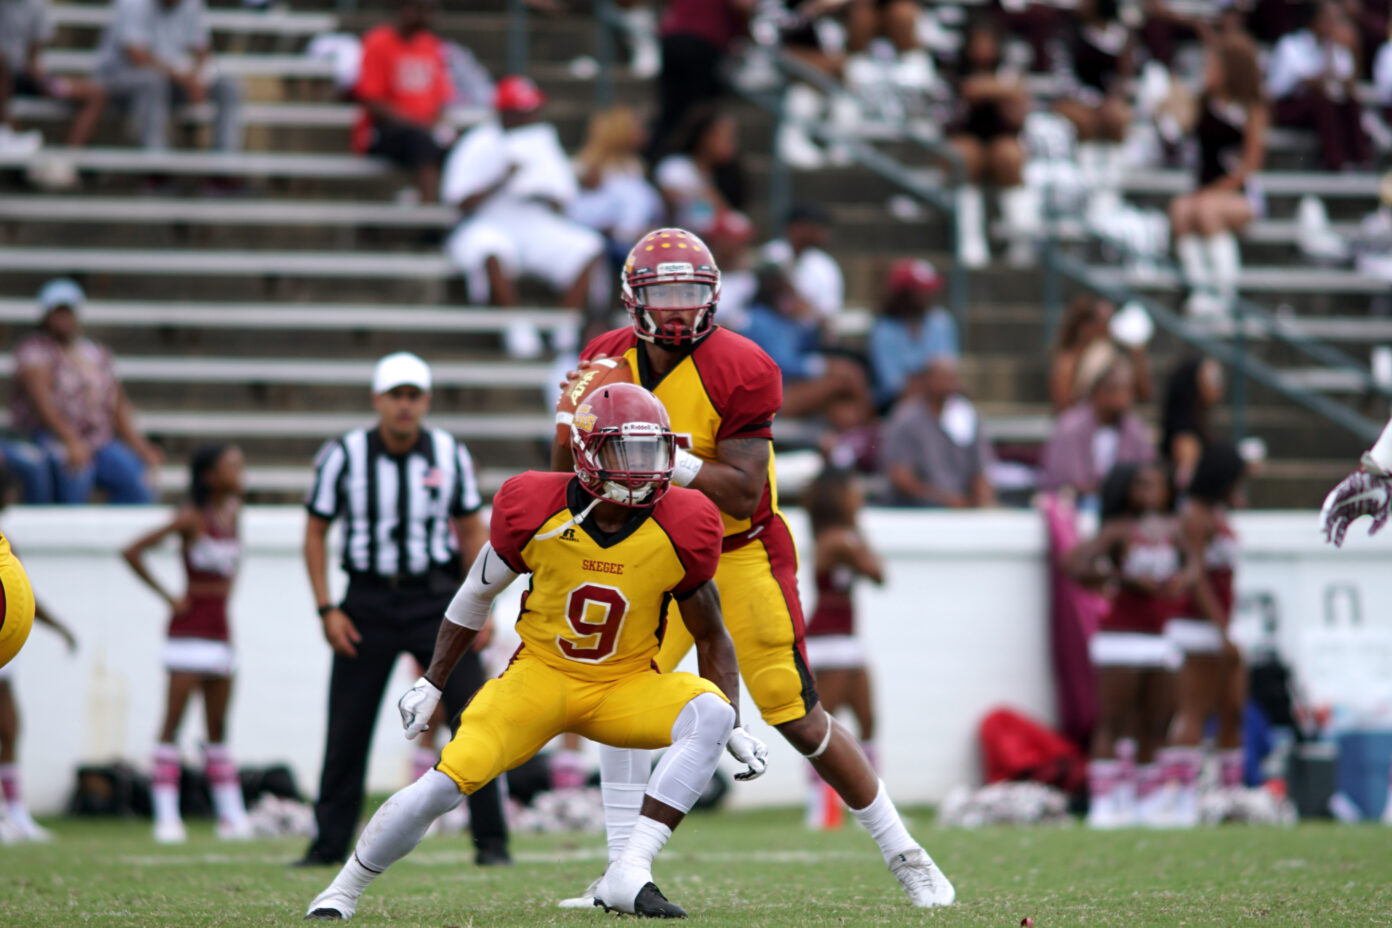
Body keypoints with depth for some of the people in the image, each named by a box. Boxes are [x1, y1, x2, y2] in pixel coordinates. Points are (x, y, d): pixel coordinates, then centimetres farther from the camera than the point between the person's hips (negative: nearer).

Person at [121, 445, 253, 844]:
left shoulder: (233, 512, 8)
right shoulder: (192, 518, -11)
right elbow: (132, 551, -16)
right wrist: (167, 597, -11)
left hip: (220, 628, 7)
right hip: (190, 627, -7)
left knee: (218, 728, 9)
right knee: (173, 723, -7)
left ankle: (232, 815, 10)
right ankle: (166, 816, -10)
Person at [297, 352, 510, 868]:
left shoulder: (449, 454, 0)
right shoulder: (344, 455, -5)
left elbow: (471, 530, 8)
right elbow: (315, 532, 3)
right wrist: (327, 609, -5)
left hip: (435, 599, 0)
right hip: (368, 602, 0)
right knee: (347, 728, 2)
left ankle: (491, 840, -1)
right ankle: (329, 843, 13)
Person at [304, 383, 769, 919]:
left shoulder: (680, 530, -13)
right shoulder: (534, 510, -15)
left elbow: (710, 636, 1)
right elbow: (476, 597, 4)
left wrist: (736, 728, -8)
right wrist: (431, 685, 8)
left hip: (625, 686, 1)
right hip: (541, 675, -1)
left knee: (709, 713, -29)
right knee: (445, 783, -18)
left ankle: (628, 875, -33)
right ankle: (342, 890, 7)